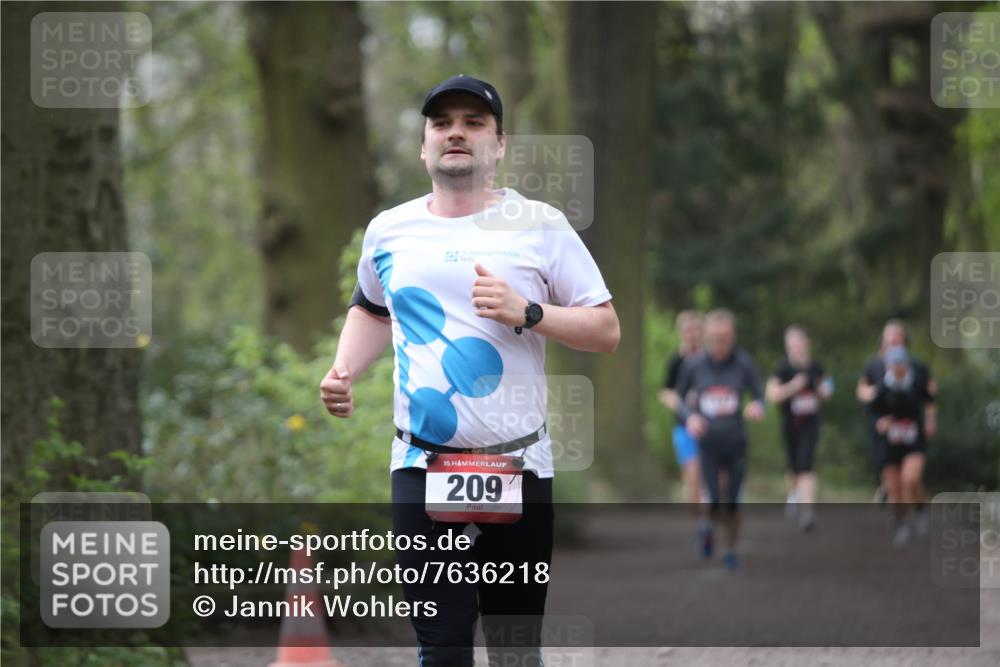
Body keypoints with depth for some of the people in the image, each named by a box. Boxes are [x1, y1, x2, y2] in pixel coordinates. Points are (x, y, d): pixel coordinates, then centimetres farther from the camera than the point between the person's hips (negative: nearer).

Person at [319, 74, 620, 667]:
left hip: (519, 469, -1)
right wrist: (345, 371, 10)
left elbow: (607, 331, -2)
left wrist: (527, 313, -16)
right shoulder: (389, 230, 8)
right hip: (423, 467, 1)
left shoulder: (539, 226, -1)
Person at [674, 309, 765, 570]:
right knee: (714, 503, -10)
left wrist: (757, 407, -24)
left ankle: (731, 550, 28)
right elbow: (681, 398, 9)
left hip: (736, 443, 1)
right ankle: (708, 529, 24)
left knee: (732, 504, 6)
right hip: (708, 443, -1)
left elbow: (759, 396, 0)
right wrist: (690, 416, -12)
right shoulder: (694, 365, -5)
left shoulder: (744, 364, -6)